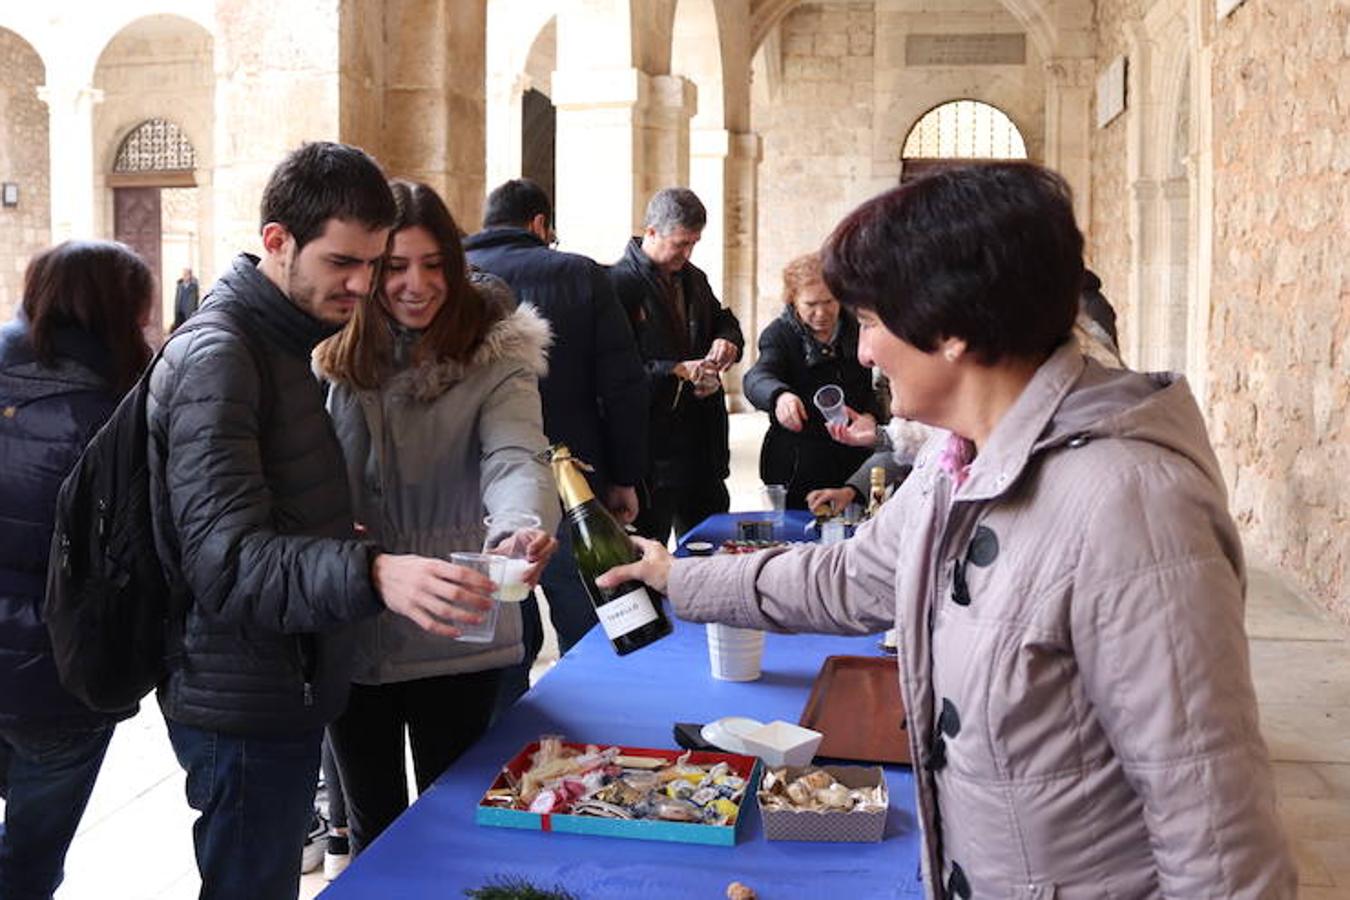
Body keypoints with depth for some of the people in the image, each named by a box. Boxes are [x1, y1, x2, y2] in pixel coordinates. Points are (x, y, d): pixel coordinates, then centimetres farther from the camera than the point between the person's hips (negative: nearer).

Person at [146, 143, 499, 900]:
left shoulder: (284, 344, 10)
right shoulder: (216, 359, -20)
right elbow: (226, 559, -30)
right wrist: (373, 575, -44)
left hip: (290, 689, 9)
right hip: (245, 709, -9)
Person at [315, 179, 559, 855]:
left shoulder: (496, 351, -8)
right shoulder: (334, 355, 1)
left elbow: (515, 458, -24)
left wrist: (524, 523, -46)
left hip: (458, 638, -2)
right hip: (351, 635, 3)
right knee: (372, 827, 18)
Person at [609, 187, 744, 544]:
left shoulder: (693, 279, 14)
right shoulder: (620, 283, -11)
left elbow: (723, 320, 30)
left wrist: (727, 340, 6)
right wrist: (678, 371, -21)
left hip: (702, 442, 8)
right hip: (651, 444, -8)